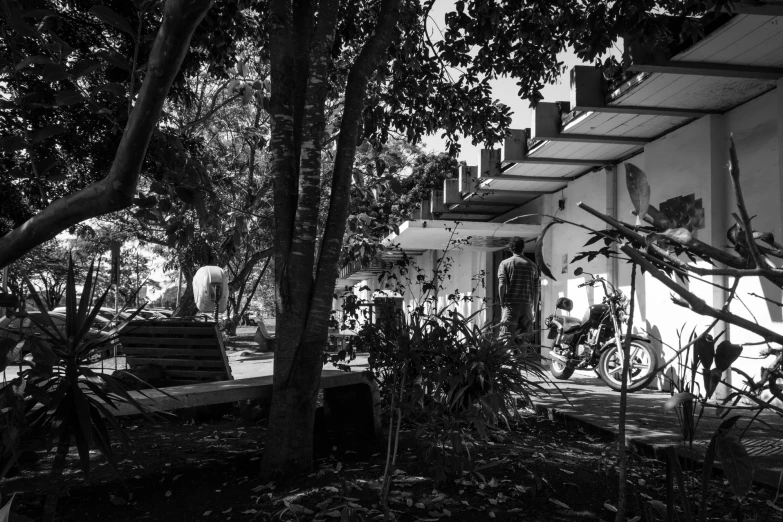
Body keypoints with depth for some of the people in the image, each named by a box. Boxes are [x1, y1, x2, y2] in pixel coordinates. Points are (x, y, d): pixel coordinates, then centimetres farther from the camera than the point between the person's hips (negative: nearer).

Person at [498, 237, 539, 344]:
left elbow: (502, 285, -8)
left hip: (511, 305, -3)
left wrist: (502, 303, 1)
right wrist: (534, 309, 16)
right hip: (527, 306, 3)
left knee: (507, 339, -7)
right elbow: (536, 290, 10)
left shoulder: (505, 263, 3)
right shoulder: (532, 265, 11)